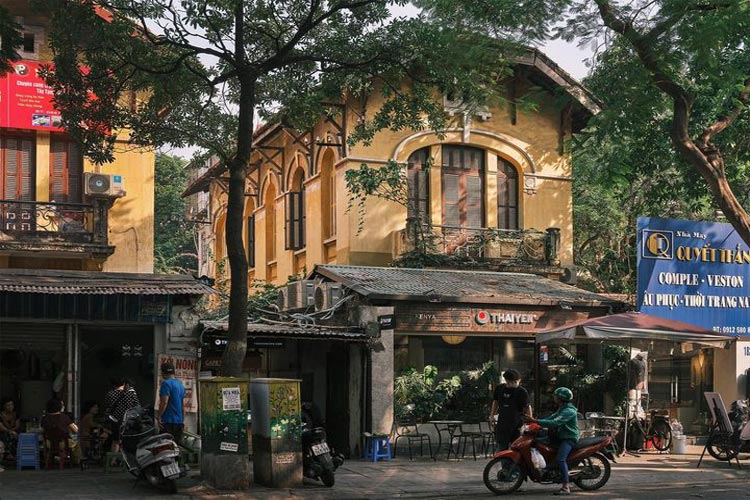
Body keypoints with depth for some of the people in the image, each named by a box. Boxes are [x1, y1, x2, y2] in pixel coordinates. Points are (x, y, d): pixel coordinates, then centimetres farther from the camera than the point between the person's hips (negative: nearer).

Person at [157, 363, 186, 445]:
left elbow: (164, 402, -19)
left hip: (169, 420, -8)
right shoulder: (180, 384, 17)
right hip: (179, 421, 8)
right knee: (178, 444, 9)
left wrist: (158, 416, -13)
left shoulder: (166, 383, -9)